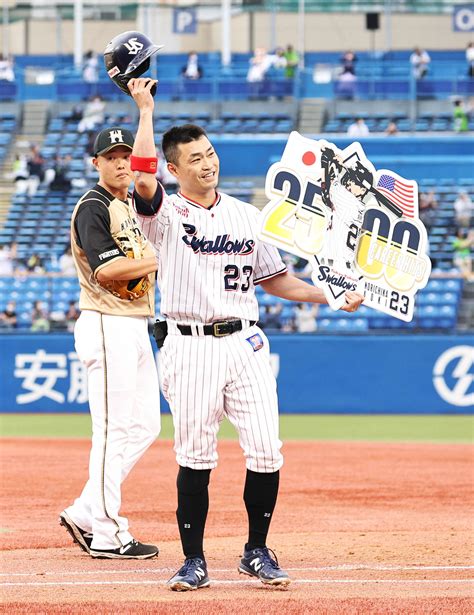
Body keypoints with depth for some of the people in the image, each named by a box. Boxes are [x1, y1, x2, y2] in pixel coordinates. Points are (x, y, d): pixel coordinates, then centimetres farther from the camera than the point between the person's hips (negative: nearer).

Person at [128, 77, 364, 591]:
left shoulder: (247, 216, 14)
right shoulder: (166, 214, 0)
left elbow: (274, 279, 18)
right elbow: (142, 178, -21)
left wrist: (330, 297, 6)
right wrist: (146, 111, -15)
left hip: (244, 344, 3)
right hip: (189, 347, -3)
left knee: (266, 453, -2)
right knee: (195, 458, -1)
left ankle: (256, 552, 13)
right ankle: (194, 561, 8)